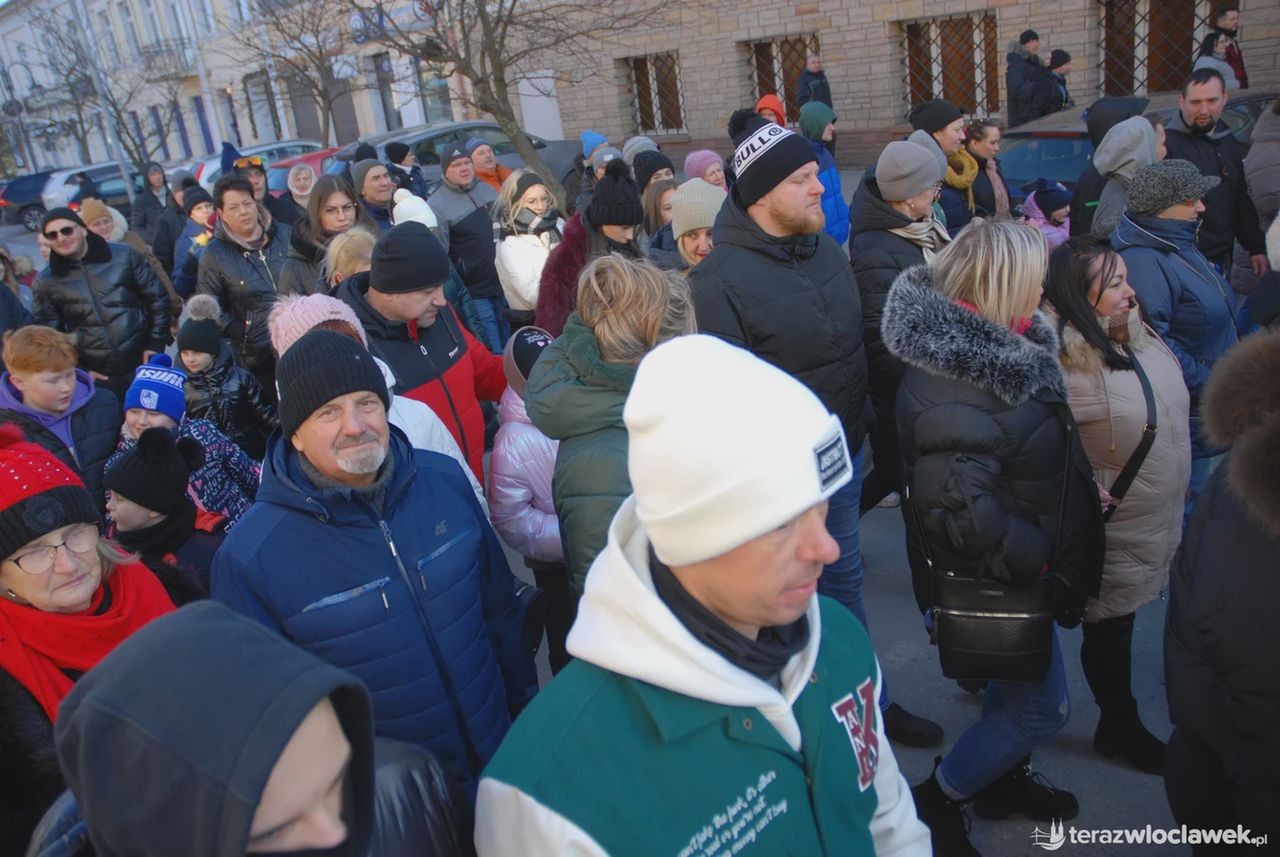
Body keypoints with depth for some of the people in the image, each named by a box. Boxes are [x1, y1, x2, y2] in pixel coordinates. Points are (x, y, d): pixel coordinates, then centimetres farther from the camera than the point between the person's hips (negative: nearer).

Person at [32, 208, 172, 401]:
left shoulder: (124, 256, -1)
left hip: (143, 364, -1)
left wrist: (156, 343, -2)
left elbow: (157, 298, 3)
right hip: (97, 378, 1)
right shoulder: (46, 282, 3)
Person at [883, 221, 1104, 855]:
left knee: (1013, 681, 27)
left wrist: (1082, 485, 2)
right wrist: (1036, 558, -21)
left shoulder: (983, 348, -1)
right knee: (1043, 707, 7)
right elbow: (959, 510, -33)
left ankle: (1003, 778, 50)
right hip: (997, 581, -9)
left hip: (1016, 567, 9)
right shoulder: (952, 393, -32)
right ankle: (935, 801, 23)